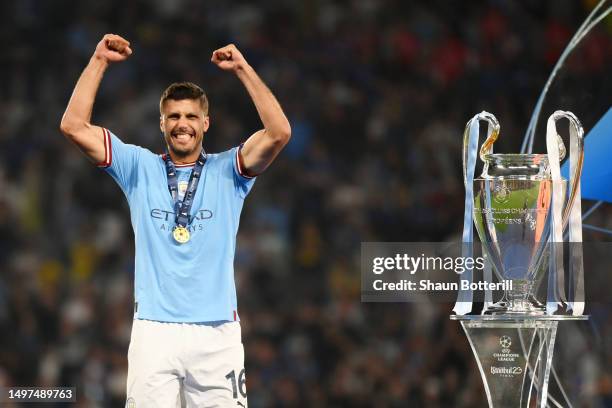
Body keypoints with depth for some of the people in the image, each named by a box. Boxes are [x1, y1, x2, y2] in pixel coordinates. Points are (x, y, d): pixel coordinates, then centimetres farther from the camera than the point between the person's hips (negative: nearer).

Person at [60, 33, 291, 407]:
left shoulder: (226, 171, 9)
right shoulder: (141, 168, 12)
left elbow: (279, 132, -7)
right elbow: (74, 126, 5)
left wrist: (243, 68, -7)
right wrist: (100, 61, 3)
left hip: (216, 333, -1)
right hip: (154, 331, 1)